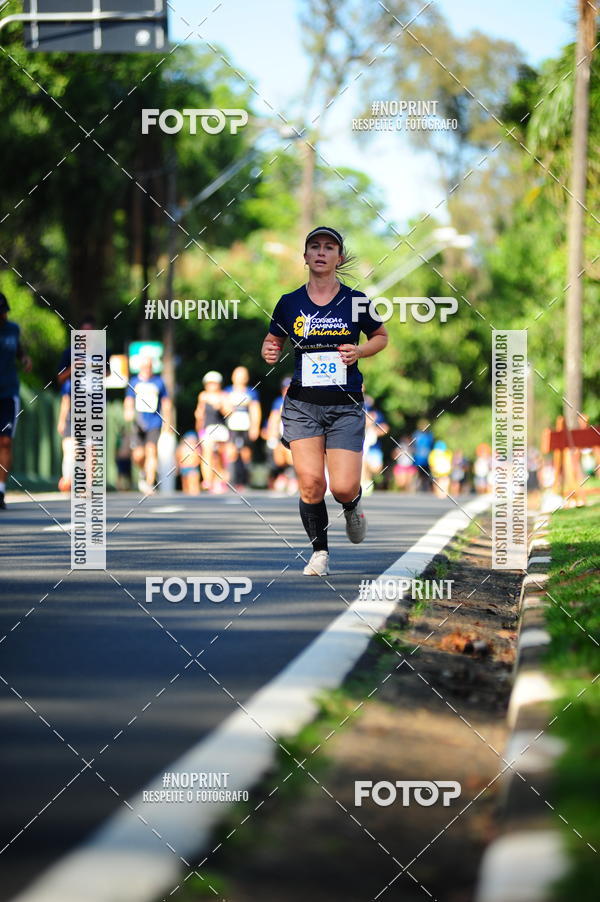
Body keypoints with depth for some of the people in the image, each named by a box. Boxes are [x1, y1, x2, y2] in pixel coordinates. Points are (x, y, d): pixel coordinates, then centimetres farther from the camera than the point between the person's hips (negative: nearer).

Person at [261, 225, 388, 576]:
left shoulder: (355, 301, 0)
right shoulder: (290, 303, 3)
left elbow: (382, 337, 14)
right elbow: (273, 341, 16)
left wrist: (359, 351, -5)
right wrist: (269, 352, -7)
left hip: (346, 406, -1)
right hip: (302, 405, 1)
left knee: (343, 487, -10)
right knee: (310, 482, -12)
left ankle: (353, 508, 29)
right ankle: (320, 551, 9)